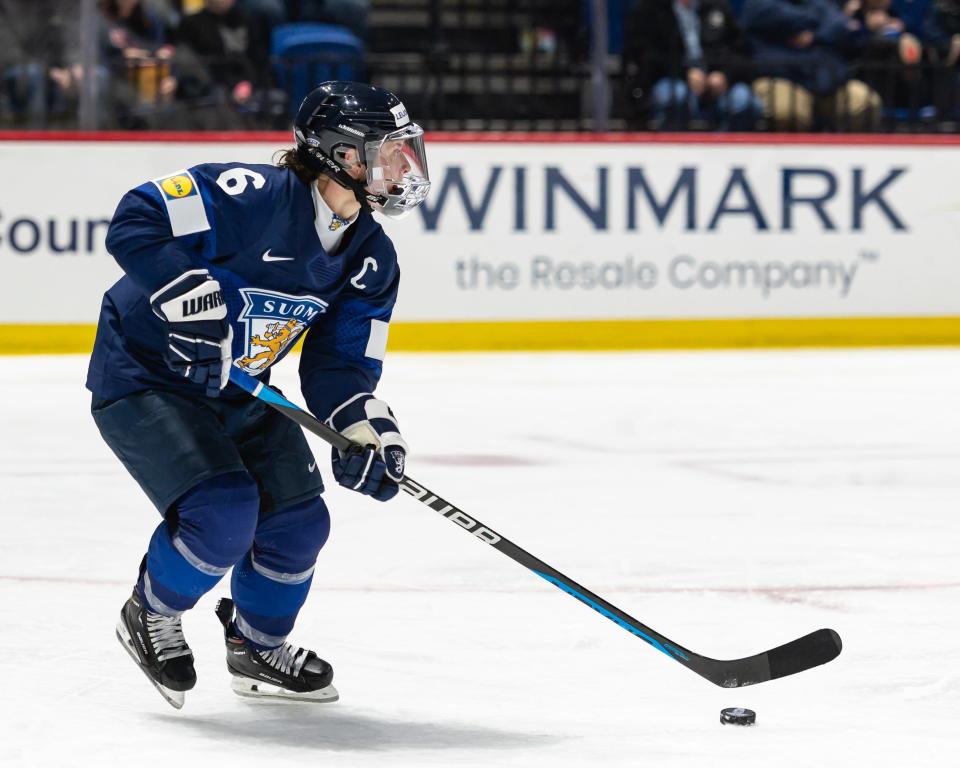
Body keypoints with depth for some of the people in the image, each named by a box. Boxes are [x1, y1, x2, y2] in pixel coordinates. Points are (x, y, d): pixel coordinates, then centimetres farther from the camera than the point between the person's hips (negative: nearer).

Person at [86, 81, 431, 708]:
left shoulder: (372, 260, -3)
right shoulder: (254, 198, -27)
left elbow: (342, 365, -1)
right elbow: (136, 223, -29)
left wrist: (368, 429, -19)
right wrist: (192, 292, -38)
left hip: (239, 395, 8)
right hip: (143, 381, -8)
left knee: (299, 522, 3)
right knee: (223, 513, -23)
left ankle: (258, 648, 31)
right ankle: (151, 618, 7)